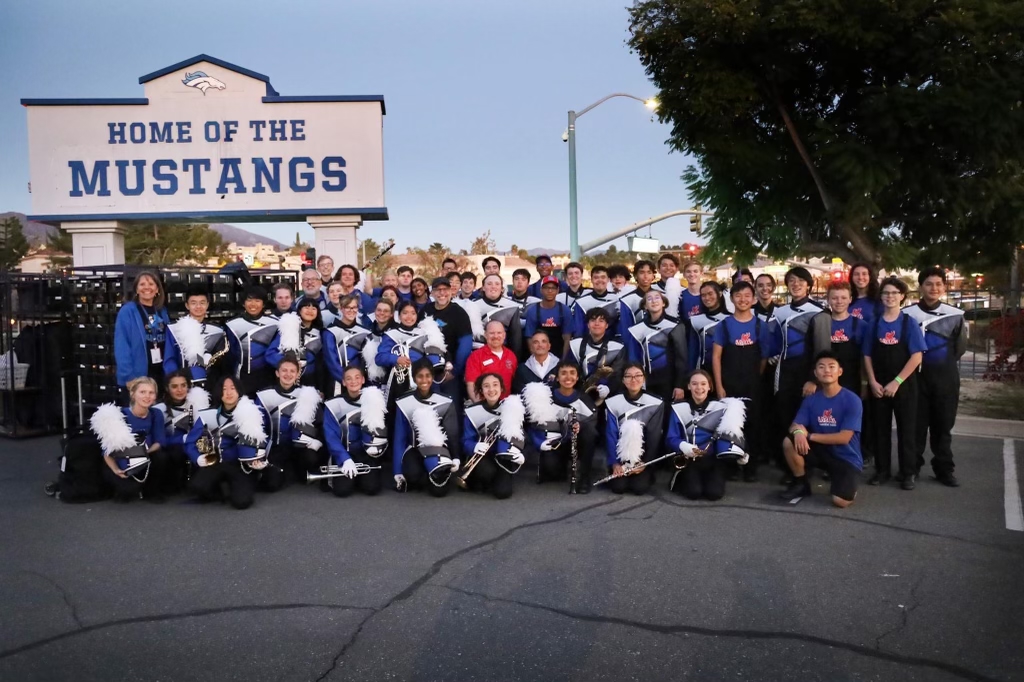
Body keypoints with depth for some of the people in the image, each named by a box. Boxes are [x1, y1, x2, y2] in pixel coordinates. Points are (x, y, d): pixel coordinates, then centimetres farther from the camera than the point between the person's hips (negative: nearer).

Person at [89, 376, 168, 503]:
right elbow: (107, 450, -14)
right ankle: (124, 489, 6)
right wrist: (116, 470, -29)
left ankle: (152, 491, -3)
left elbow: (160, 442, -8)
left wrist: (145, 452, -29)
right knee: (129, 489, -33)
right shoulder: (119, 416, -19)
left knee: (161, 457, -29)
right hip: (121, 466, -4)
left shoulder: (156, 415, -9)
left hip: (144, 464, 4)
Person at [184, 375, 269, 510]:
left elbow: (259, 440, 1)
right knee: (196, 486, -28)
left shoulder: (252, 414, -1)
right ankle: (221, 490, 6)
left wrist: (259, 460, -19)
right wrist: (199, 459, -14)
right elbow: (190, 442, 5)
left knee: (241, 501, -26)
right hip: (216, 463, 2)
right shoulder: (208, 415, 2)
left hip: (241, 465, -2)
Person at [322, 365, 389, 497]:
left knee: (372, 487, -20)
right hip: (344, 454, -1)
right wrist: (345, 459, -24)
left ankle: (361, 475, 15)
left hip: (368, 454, 1)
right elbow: (331, 436, -12)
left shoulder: (375, 401, -1)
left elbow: (382, 427, 0)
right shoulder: (334, 404, -7)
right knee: (342, 489, -21)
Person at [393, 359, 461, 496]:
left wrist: (456, 459, -14)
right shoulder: (404, 404, -2)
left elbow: (453, 434, 3)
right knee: (412, 474, -35)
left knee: (439, 490, -25)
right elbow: (399, 438, 0)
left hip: (439, 452, 1)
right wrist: (397, 472, -6)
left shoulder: (446, 403, -1)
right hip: (414, 450, 0)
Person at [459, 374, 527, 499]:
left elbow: (518, 434, -1)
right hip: (482, 457, -1)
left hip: (503, 456, 1)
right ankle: (475, 480, 1)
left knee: (503, 492, -23)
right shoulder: (473, 412, -8)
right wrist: (475, 447, -30)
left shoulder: (511, 408, -6)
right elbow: (467, 441, -8)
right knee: (487, 471, -36)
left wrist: (517, 451, -21)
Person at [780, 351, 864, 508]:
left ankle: (848, 483, 12)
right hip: (822, 451, 4)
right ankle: (800, 483, 2)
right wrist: (798, 432, -30)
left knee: (840, 501, -25)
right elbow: (795, 425, -5)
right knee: (789, 442, -22)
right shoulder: (811, 399, -1)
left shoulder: (852, 400, -15)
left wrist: (809, 435, -18)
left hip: (847, 458, -4)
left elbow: (844, 437, -19)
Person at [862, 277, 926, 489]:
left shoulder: (909, 323, -4)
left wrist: (897, 382, -14)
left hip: (903, 385, -2)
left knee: (906, 429, 3)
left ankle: (908, 473, 12)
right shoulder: (874, 323, 5)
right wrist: (872, 381, -6)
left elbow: (917, 356, -9)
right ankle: (882, 470, 19)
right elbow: (867, 355, 6)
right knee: (880, 428, 8)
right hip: (878, 386, 3)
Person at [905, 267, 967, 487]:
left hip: (946, 376, 1)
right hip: (917, 375, -1)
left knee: (943, 424, 7)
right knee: (916, 423, 3)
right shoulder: (908, 314, -3)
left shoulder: (955, 314, 3)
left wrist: (945, 363, 9)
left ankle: (944, 468, 16)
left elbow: (960, 347, 11)